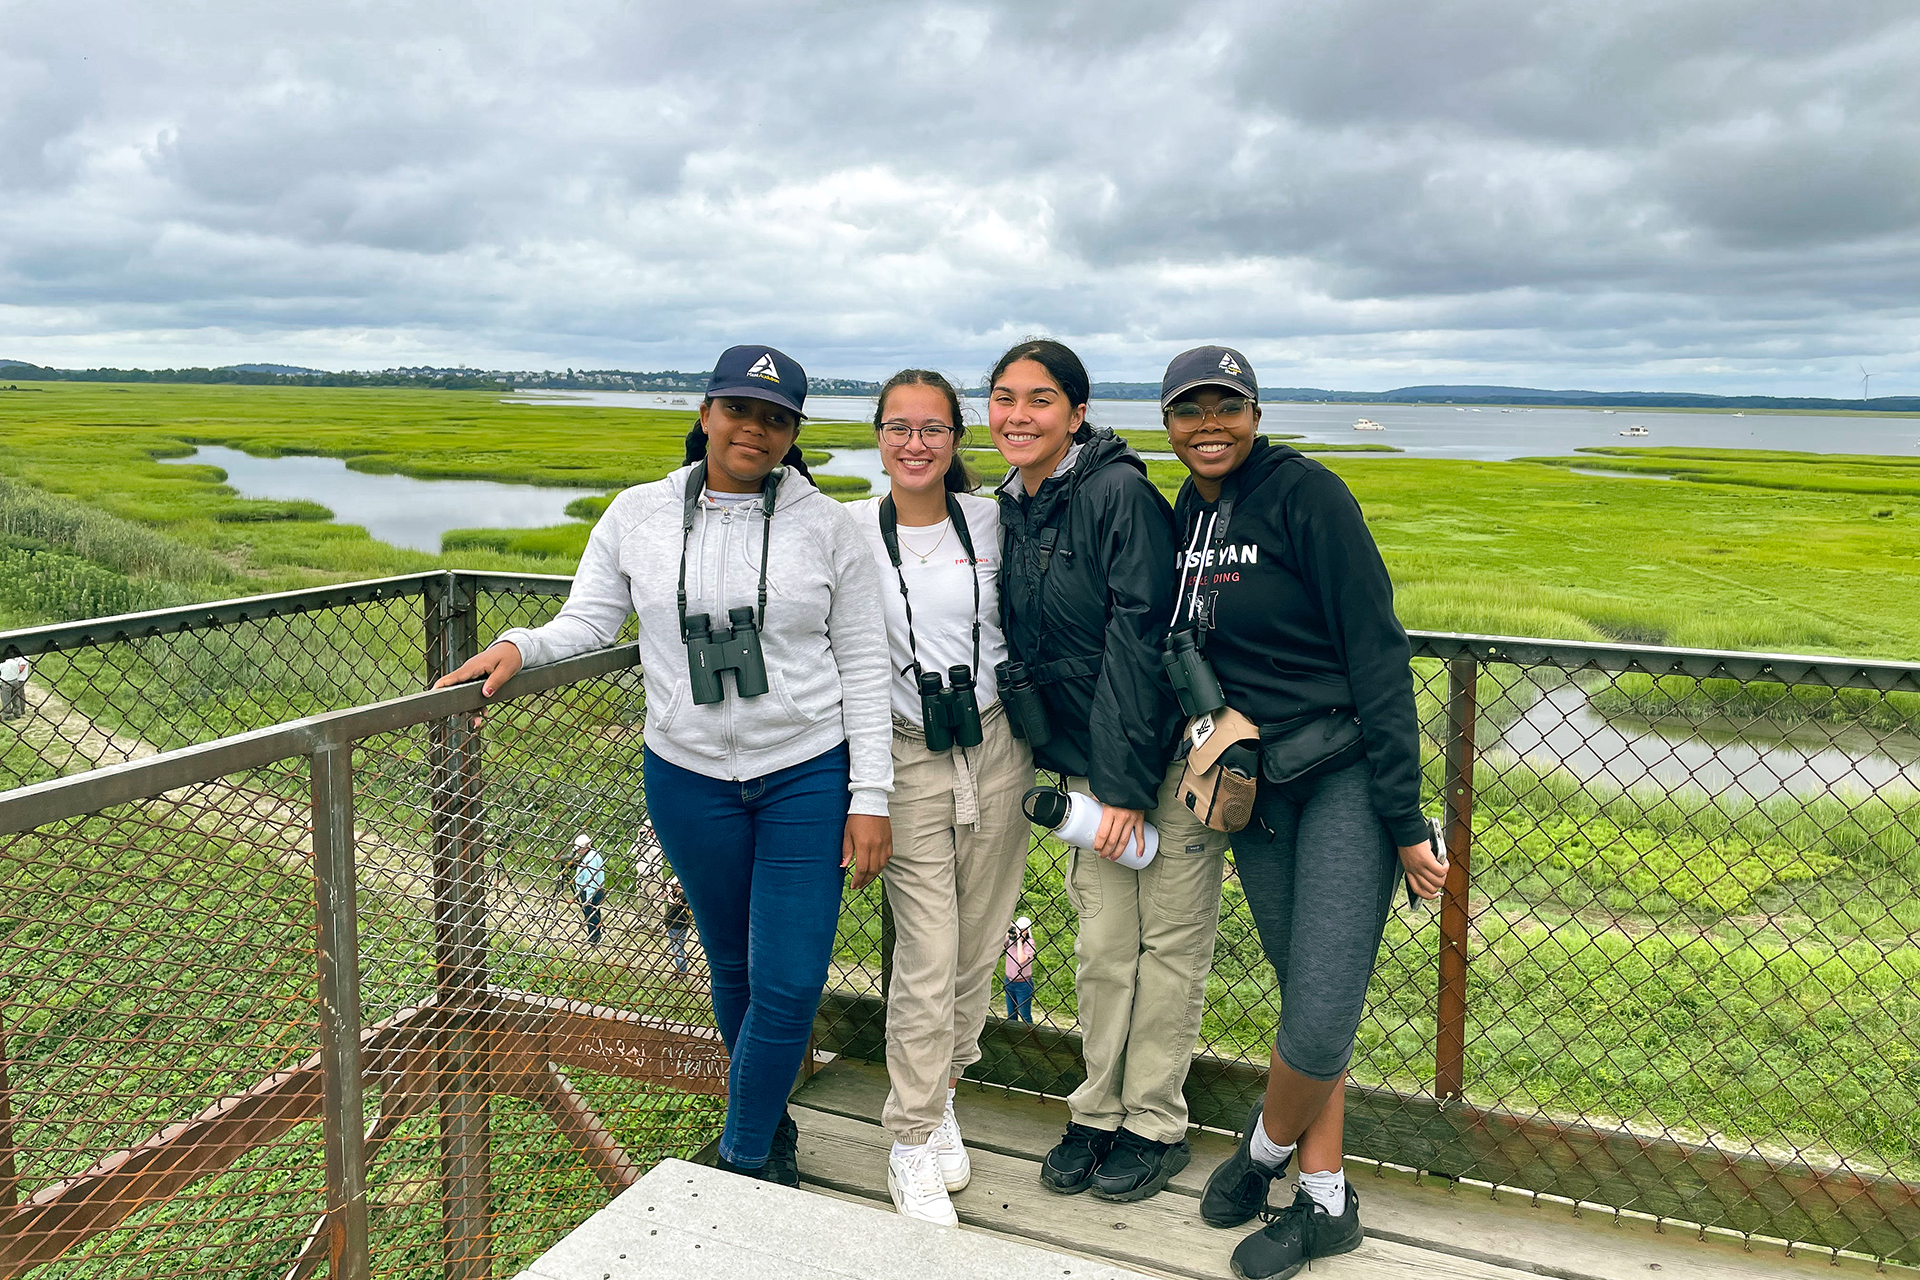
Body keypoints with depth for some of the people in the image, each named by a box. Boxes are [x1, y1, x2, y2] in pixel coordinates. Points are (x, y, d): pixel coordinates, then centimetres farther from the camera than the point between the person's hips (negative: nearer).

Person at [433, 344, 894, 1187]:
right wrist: (519, 647, -19)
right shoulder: (638, 516, 0)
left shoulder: (827, 525, -4)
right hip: (690, 780, 2)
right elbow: (587, 620, 3)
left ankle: (742, 1163, 18)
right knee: (733, 967, 16)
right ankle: (766, 1130, 38)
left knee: (790, 984, -3)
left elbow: (864, 667, -3)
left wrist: (870, 796, -6)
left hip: (808, 778, -1)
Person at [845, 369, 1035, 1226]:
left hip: (997, 751, 3)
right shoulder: (850, 531, -4)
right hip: (907, 760, -3)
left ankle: (941, 1094, 34)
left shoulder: (991, 522, 2)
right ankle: (912, 1141, 15)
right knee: (927, 960, -3)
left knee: (979, 947, 11)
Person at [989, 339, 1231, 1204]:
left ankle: (1154, 1124, 19)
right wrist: (1046, 761, 10)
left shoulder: (1120, 493, -17)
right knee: (1102, 946, 11)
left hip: (1169, 756, -6)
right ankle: (1098, 1112, 25)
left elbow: (1140, 639, -20)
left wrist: (1126, 782, -19)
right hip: (1087, 764, 6)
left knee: (1169, 940, 6)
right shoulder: (1009, 510, 6)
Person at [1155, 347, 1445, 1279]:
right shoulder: (1183, 516, 8)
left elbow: (1376, 651, -14)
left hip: (1346, 778, -6)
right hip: (1251, 785, 6)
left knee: (1320, 1027, -9)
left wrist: (1404, 818, -16)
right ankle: (1325, 1203, 29)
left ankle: (1267, 1146, 22)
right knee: (1300, 994, 14)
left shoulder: (1305, 494, -13)